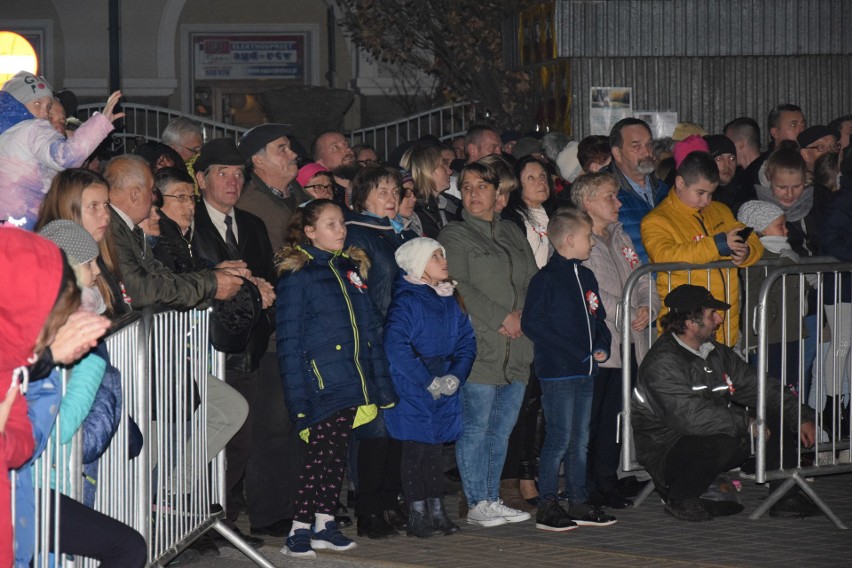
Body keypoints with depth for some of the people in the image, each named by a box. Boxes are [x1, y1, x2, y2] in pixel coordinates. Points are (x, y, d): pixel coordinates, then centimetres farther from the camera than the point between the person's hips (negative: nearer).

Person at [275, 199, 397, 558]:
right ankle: (299, 531, -7)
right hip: (322, 383, -6)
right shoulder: (297, 275, -5)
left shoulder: (351, 268, 15)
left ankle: (324, 524, 18)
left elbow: (370, 327, 16)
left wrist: (382, 384, 11)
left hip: (354, 382, 6)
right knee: (321, 454, -10)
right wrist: (298, 396, -14)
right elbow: (289, 341, -8)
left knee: (337, 454, 10)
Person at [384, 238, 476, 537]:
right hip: (412, 390, -6)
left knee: (436, 448, 11)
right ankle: (417, 515, 3)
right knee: (416, 450, -3)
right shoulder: (406, 300, -12)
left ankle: (437, 511, 17)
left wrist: (456, 376, -7)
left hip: (445, 387, 6)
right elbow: (395, 346, -21)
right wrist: (429, 381, -18)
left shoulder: (450, 300, 11)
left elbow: (466, 341, 11)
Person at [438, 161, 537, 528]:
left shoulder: (513, 234, 19)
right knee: (476, 426, -6)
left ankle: (492, 499, 16)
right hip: (478, 346, -6)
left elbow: (533, 281, 17)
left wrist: (523, 315, -2)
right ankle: (477, 503, -2)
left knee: (503, 428, 9)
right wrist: (501, 318, -14)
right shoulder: (454, 236, -1)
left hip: (516, 347, 6)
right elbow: (458, 288, -11)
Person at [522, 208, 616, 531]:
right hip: (558, 372, -8)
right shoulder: (546, 279, -11)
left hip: (585, 371, 8)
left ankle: (579, 503, 20)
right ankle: (547, 507, 0)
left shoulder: (586, 277, 15)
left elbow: (597, 318, 24)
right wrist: (576, 354, -18)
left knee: (580, 441, 13)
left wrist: (602, 346, 3)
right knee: (559, 440, -6)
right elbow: (532, 323, -17)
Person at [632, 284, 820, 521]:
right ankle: (680, 498, -13)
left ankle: (786, 498, 10)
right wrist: (746, 423, -26)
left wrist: (801, 417, -3)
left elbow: (758, 387, 10)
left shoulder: (716, 354, 9)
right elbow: (689, 416, -31)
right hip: (666, 452, -8)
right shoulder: (662, 364, -20)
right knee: (723, 442, -38)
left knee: (780, 422, -1)